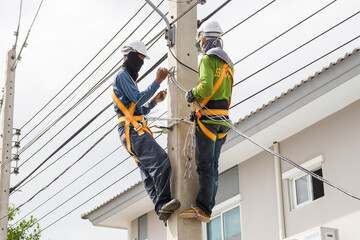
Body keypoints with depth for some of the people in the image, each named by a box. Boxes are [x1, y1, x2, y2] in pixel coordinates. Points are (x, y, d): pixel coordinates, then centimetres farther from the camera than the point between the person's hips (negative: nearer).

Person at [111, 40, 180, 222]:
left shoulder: (128, 78, 33)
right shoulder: (122, 76, 2)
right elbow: (138, 99, -12)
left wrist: (154, 101, 17)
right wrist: (157, 82, -10)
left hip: (135, 131, 11)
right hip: (131, 129, -11)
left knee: (149, 173, -2)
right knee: (160, 161, -24)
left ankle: (162, 209, -11)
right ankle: (164, 202, -31)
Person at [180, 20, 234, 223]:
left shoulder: (207, 59, -9)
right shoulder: (227, 62, 18)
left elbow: (206, 87, -24)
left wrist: (192, 93, -4)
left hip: (208, 117, -8)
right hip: (223, 118, 8)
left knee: (205, 165, -8)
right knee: (213, 165, 8)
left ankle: (203, 209, -9)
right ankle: (207, 209, 9)